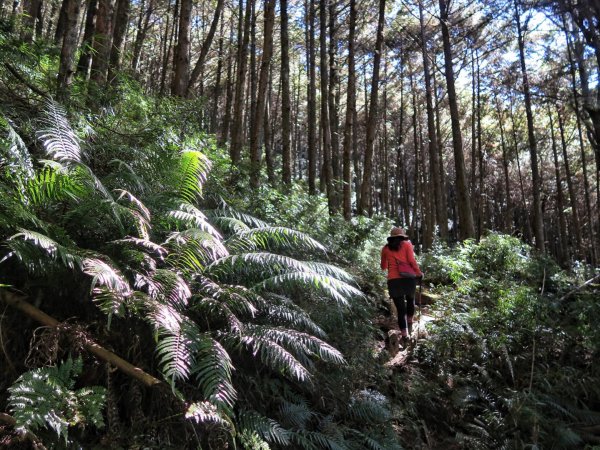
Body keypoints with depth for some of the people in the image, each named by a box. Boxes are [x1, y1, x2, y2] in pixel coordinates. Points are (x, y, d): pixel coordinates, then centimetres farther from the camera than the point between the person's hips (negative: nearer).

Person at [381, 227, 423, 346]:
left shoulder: (385, 248, 13)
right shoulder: (407, 244, 9)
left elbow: (383, 267, 21)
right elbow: (412, 260, -3)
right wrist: (419, 273, 9)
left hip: (393, 280, 0)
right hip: (409, 278, 0)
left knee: (400, 309, 6)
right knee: (410, 300, 28)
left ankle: (405, 335, 2)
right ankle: (410, 323, 20)